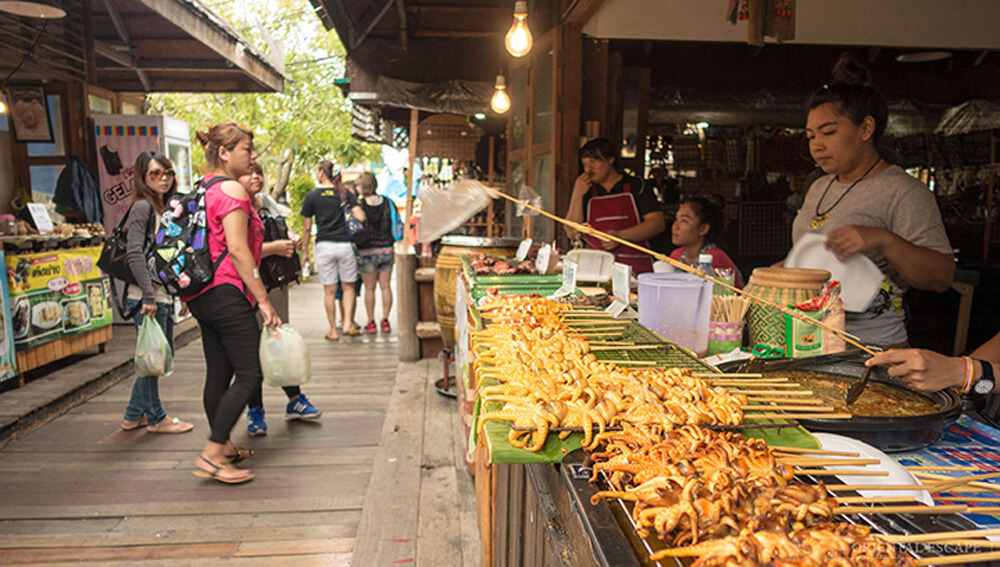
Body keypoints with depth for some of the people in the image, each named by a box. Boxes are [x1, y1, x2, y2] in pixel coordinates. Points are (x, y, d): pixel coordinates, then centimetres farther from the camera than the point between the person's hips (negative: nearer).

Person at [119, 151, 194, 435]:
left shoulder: (165, 208, 15)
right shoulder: (142, 207, -10)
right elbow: (134, 254, -18)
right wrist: (149, 296, -21)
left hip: (165, 296, 9)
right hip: (146, 297, -9)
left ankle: (134, 415, 27)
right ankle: (155, 418, 16)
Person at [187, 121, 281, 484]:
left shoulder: (202, 188, 16)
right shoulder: (231, 189, -13)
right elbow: (238, 251, -18)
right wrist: (263, 300, -15)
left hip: (201, 294, 10)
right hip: (227, 294, -10)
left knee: (218, 373, 15)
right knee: (249, 376, -5)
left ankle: (223, 447, 26)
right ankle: (210, 455, -3)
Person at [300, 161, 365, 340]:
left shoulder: (311, 196, 1)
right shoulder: (345, 193, 4)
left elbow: (307, 227, 3)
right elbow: (361, 217, -7)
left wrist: (305, 251, 12)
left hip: (324, 246, -1)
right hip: (345, 244, 1)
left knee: (329, 290, 5)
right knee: (348, 286, 13)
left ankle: (333, 330, 10)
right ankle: (348, 323, 1)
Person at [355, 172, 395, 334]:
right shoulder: (387, 202, -1)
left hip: (367, 252, -3)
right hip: (386, 249, 3)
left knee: (369, 288, 7)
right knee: (385, 286, 9)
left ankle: (371, 322, 12)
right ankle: (385, 321, 13)